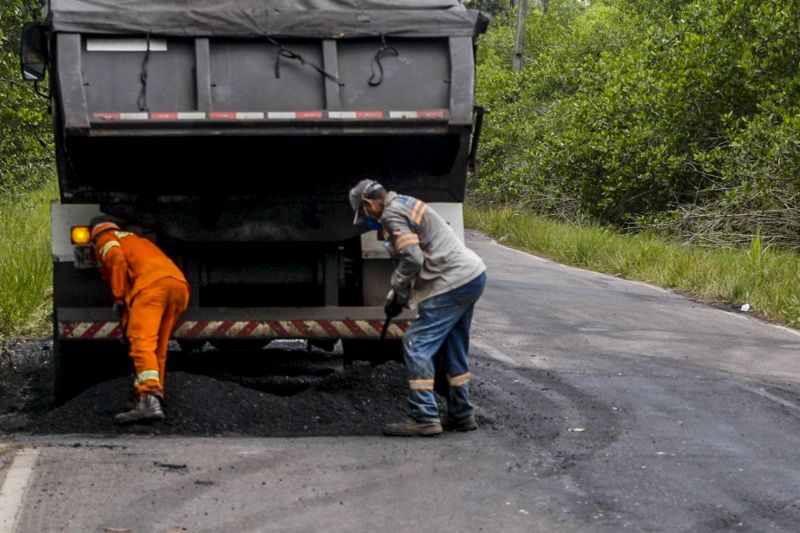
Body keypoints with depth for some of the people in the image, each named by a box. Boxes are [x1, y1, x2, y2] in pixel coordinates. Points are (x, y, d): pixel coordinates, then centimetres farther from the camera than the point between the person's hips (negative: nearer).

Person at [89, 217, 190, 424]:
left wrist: (118, 298, 0)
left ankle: (149, 400, -34)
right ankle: (155, 397, 10)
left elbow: (117, 260, 0)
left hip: (151, 282, -8)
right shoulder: (133, 238, 43)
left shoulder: (105, 240, 21)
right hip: (179, 282, 8)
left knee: (141, 342, -18)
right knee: (159, 347, 15)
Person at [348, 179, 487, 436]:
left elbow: (412, 259, -20)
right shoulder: (407, 204, 20)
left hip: (453, 284, -10)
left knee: (416, 345, -7)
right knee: (454, 348, 19)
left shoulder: (392, 215, -11)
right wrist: (399, 294, 18)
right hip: (474, 276, 10)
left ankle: (424, 418, -8)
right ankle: (461, 415, 26)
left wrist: (397, 296, -7)